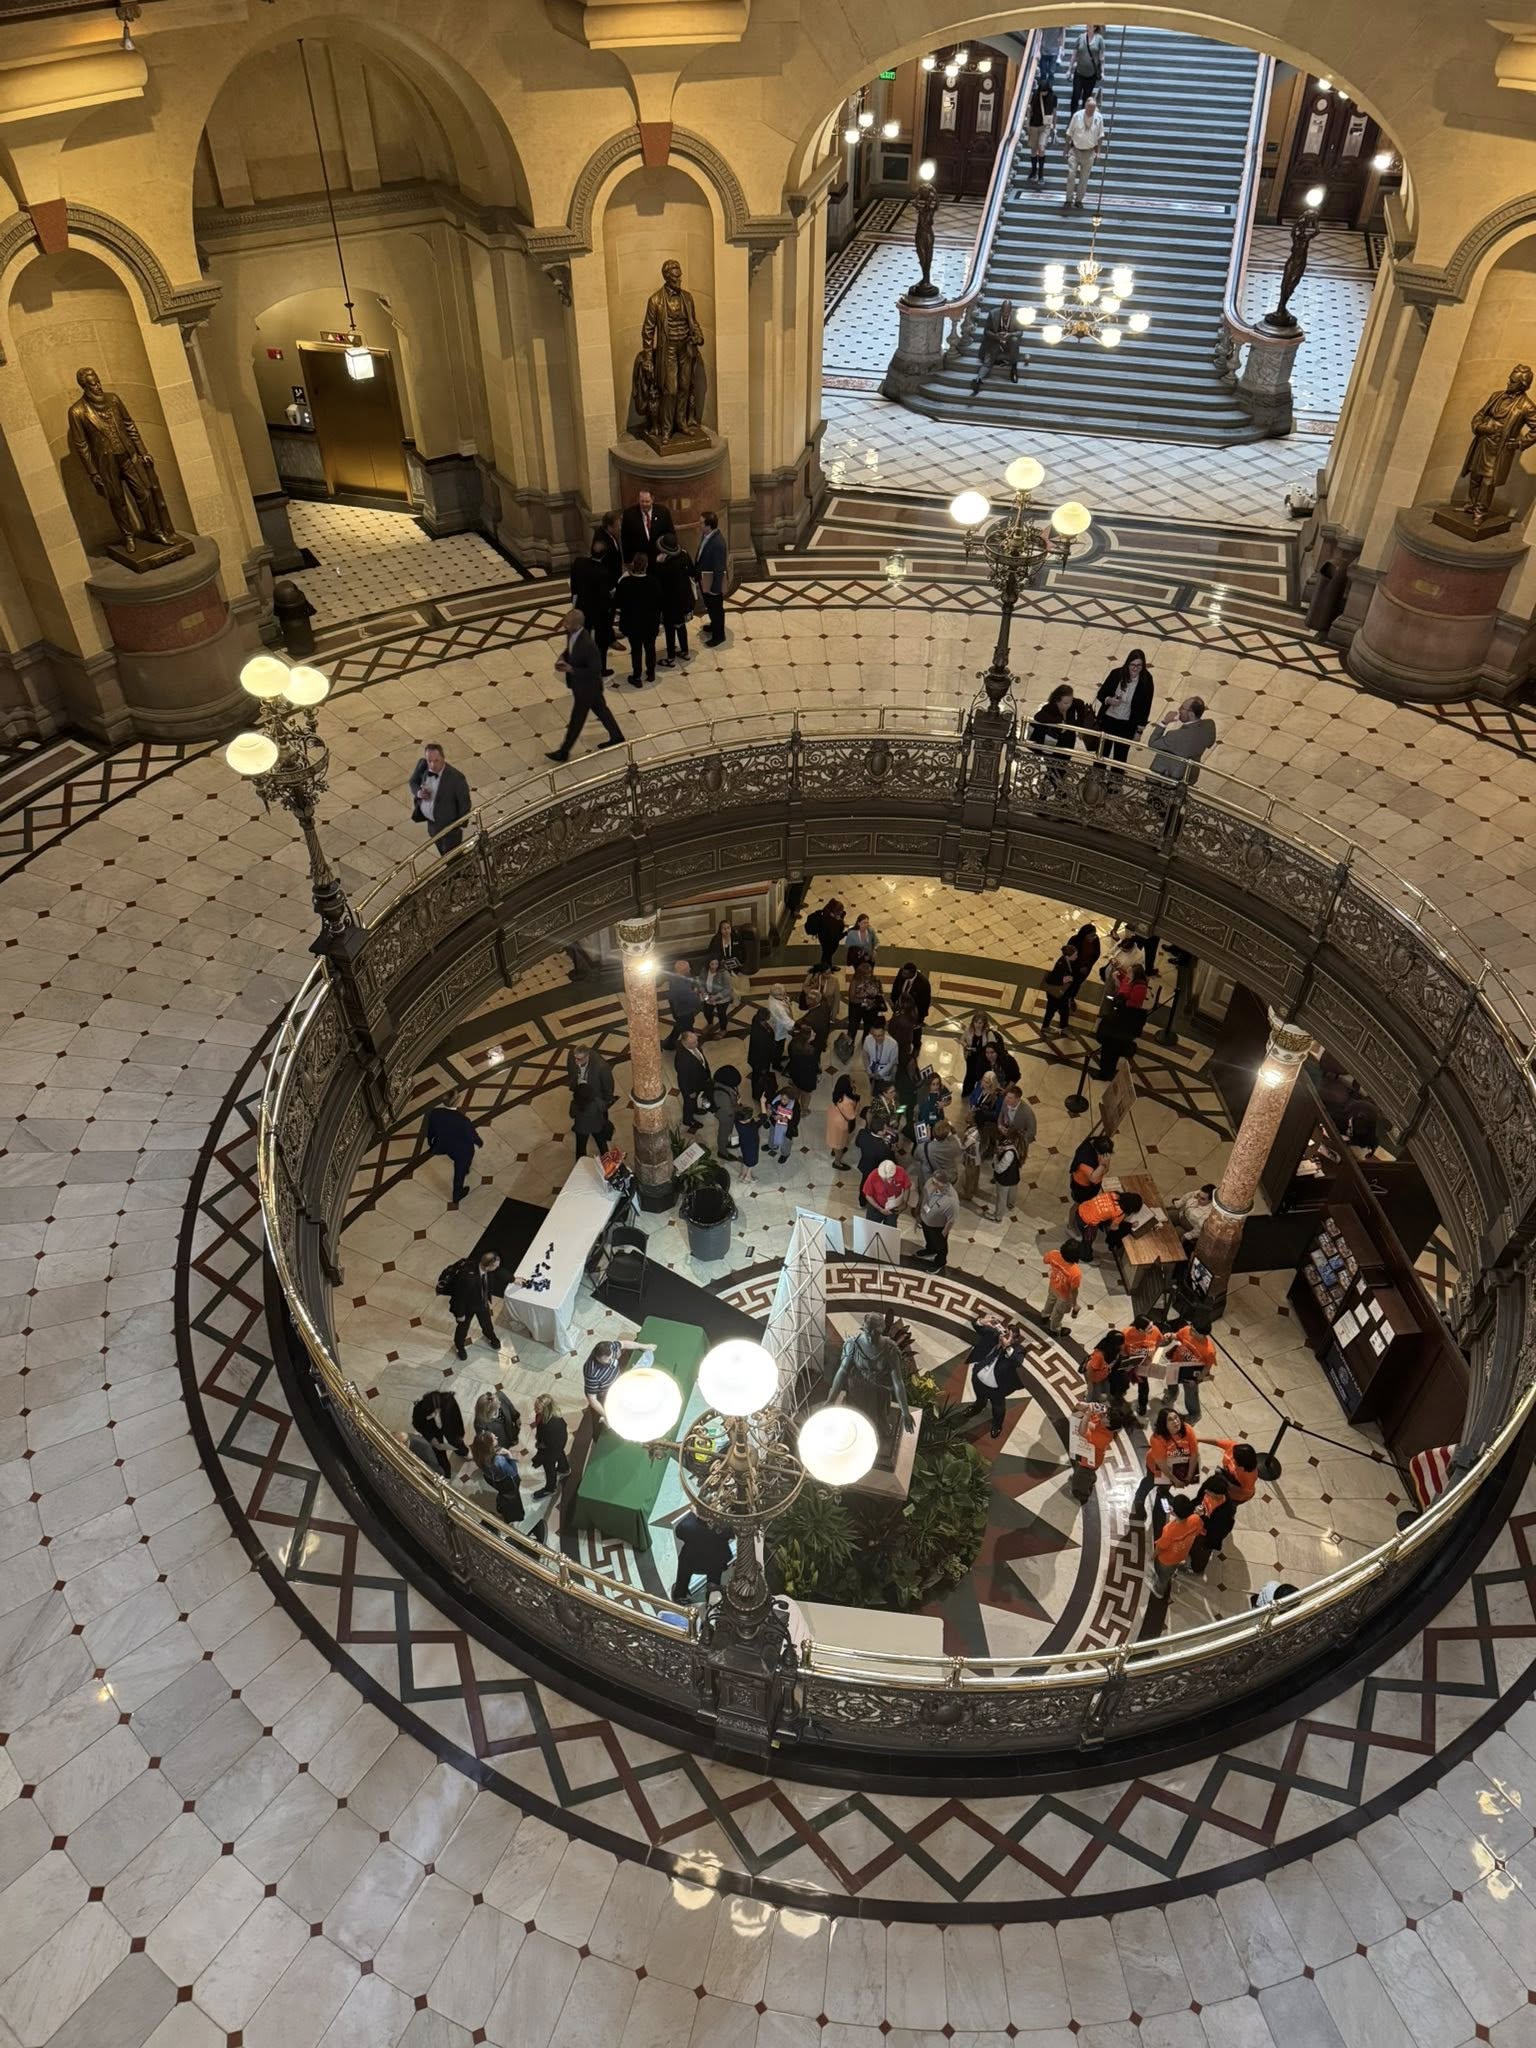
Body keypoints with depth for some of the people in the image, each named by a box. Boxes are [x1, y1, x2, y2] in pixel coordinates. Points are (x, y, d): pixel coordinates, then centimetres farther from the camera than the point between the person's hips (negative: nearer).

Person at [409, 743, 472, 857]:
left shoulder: (456, 777, -30)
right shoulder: (422, 765, -15)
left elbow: (464, 803, -18)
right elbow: (413, 781, 5)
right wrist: (418, 792, -17)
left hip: (449, 825, -6)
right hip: (431, 822, 6)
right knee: (443, 852, 28)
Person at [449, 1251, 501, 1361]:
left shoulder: (487, 1269, -26)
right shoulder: (466, 1276, -45)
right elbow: (460, 1296, -28)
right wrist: (460, 1314, -16)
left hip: (482, 1302, 5)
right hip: (467, 1306, -5)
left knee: (486, 1322, 30)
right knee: (463, 1326, 24)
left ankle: (490, 1336, 62)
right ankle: (459, 1345, 54)